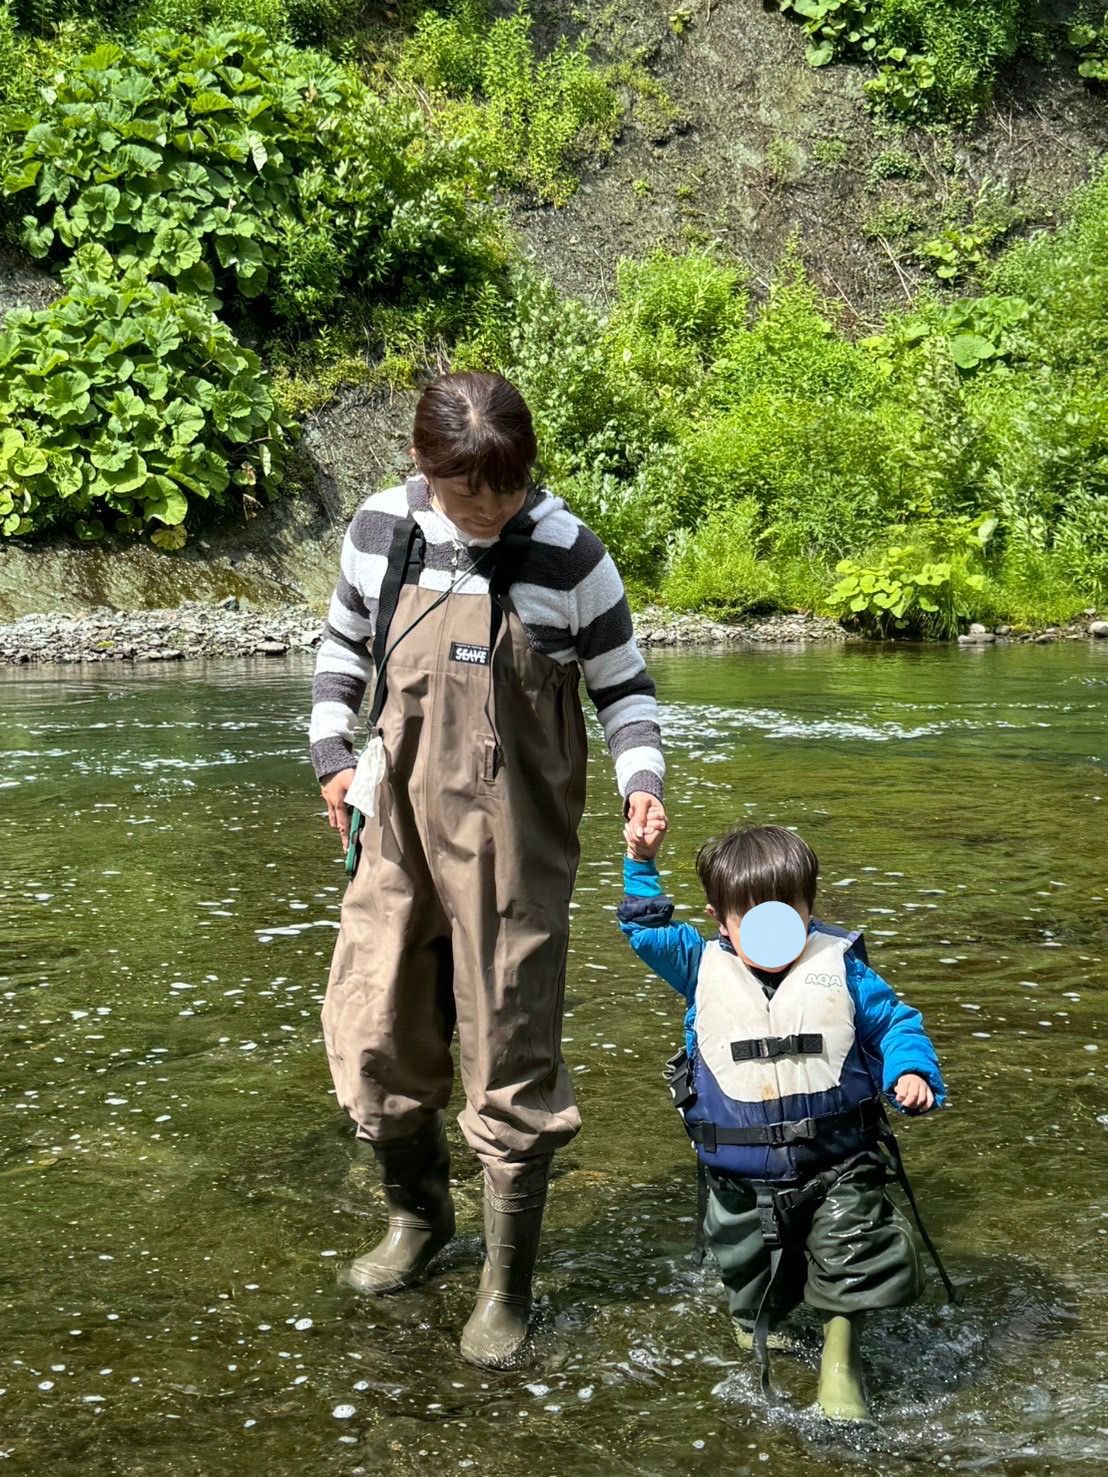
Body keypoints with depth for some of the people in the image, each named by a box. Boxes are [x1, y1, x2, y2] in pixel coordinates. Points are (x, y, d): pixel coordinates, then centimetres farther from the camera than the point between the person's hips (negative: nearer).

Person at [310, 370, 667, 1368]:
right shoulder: (381, 531, -2)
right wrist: (333, 753, 4)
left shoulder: (567, 555, -11)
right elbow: (343, 643, 15)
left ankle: (507, 1289, 18)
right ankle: (420, 1215, 40)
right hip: (399, 830, 4)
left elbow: (624, 686, -1)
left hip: (513, 847, -3)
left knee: (512, 1061, 2)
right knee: (373, 1037, 11)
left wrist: (642, 780, -16)